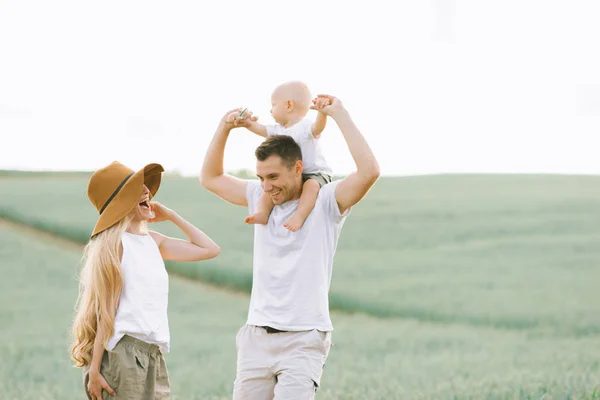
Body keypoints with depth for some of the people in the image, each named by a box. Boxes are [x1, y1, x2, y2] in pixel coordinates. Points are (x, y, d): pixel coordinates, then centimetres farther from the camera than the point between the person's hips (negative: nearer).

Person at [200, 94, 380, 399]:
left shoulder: (325, 202, -6)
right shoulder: (260, 198, 11)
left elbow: (369, 171, -21)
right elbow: (210, 178, 20)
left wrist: (339, 114, -17)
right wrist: (225, 127, 7)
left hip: (303, 341, -5)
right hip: (256, 337, 5)